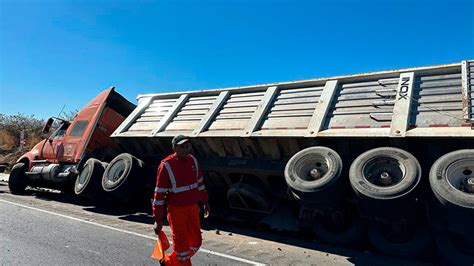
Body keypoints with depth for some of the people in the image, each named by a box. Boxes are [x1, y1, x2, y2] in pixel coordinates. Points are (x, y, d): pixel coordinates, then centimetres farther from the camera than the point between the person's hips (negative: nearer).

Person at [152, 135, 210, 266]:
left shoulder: (193, 160, 2)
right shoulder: (166, 165, -16)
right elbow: (159, 193, -14)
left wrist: (205, 202, 19)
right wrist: (157, 220, -13)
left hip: (193, 207, 6)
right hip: (176, 210, -6)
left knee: (196, 242, 15)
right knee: (181, 244, 2)